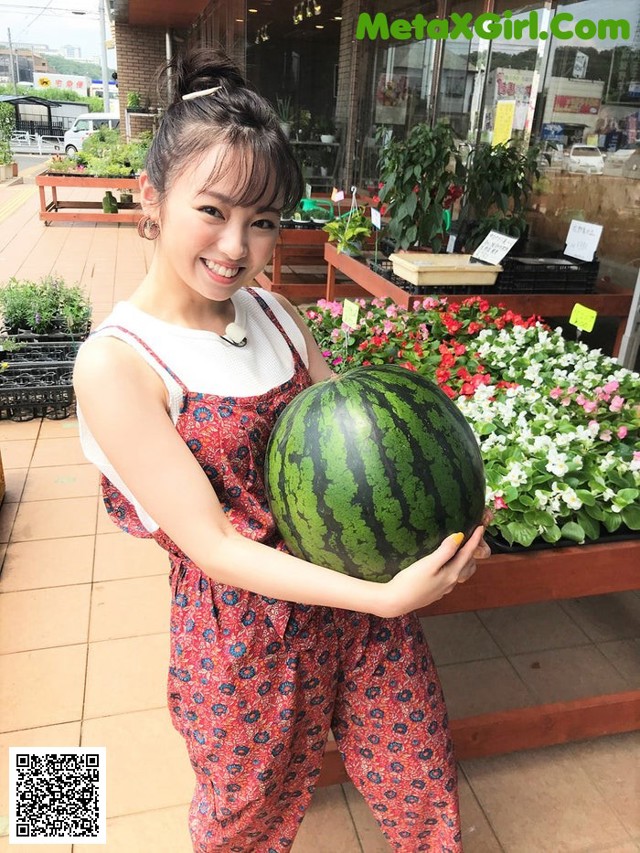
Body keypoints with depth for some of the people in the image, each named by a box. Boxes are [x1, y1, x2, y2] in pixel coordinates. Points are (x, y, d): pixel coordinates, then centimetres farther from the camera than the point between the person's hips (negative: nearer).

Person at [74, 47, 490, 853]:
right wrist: (386, 597, -27)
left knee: (421, 780, 23)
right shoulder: (116, 364, -20)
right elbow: (212, 547, -21)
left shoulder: (273, 313, -2)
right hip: (245, 628, -4)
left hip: (359, 590, 5)